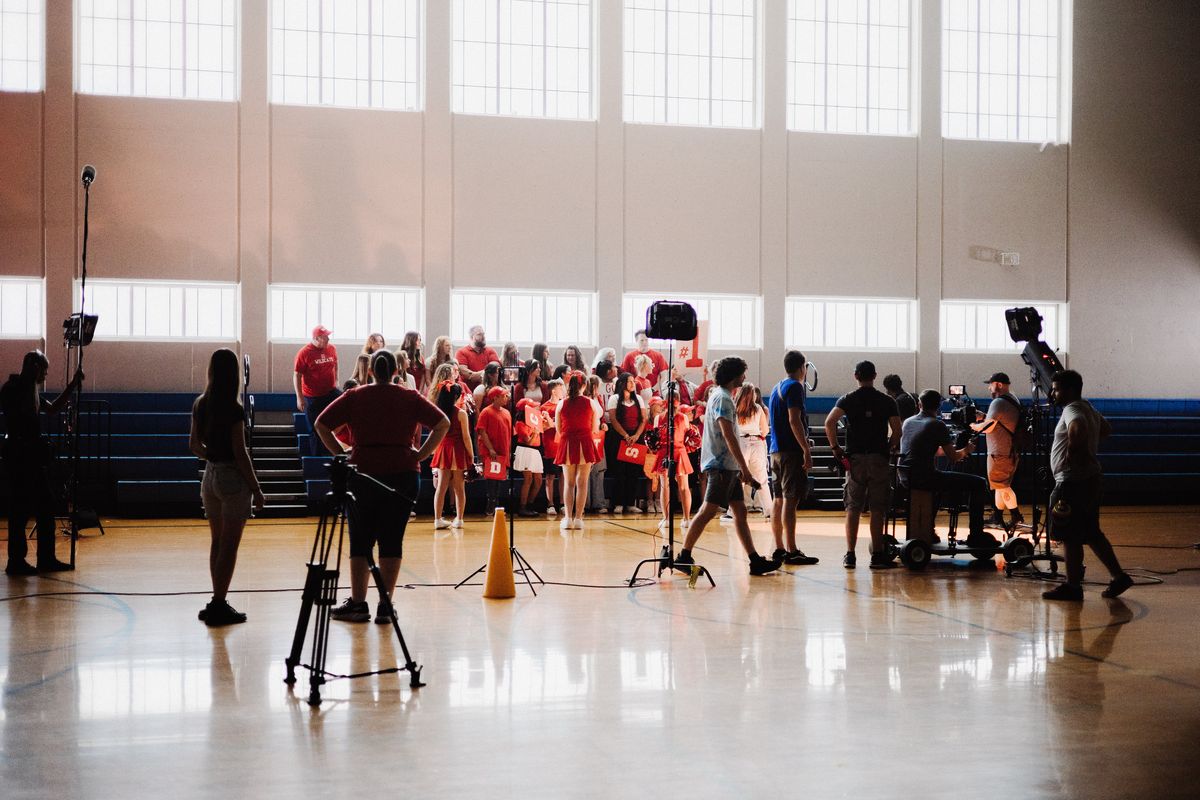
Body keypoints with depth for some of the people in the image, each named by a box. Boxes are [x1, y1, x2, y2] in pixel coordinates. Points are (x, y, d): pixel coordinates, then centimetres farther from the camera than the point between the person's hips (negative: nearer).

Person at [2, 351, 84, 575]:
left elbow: (52, 408, 24)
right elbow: (25, 414, -23)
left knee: (46, 505, 9)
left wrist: (72, 385, 20)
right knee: (21, 508, -6)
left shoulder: (28, 389, 19)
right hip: (19, 455, -10)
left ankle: (46, 559, 13)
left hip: (32, 455, 10)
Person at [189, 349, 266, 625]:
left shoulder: (200, 405, 4)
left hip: (209, 476, 7)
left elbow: (194, 445, 11)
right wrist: (257, 489, -10)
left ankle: (217, 602, 20)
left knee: (217, 541, 15)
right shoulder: (234, 410, -17)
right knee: (229, 545, 0)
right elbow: (240, 453, -16)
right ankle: (219, 606, 2)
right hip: (233, 478, -7)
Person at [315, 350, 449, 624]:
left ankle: (358, 603, 9)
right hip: (403, 474, 0)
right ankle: (385, 606, 3)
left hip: (363, 473, 0)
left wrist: (341, 453, 3)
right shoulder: (409, 398, 4)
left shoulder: (355, 397, 4)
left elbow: (321, 424, 1)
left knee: (361, 540, 8)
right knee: (392, 540, 3)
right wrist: (420, 455, 2)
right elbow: (443, 423, 1)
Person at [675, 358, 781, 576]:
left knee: (740, 511, 8)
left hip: (728, 466, 10)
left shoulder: (722, 396, 18)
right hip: (721, 464, -10)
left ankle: (755, 560, 8)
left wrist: (740, 468, 22)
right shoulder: (722, 398, -13)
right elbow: (728, 436, -20)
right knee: (708, 511, -8)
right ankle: (684, 556, -3)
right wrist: (744, 468, -20)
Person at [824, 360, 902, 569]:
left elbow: (829, 423, -11)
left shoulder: (847, 400, 3)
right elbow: (897, 430, -3)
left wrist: (835, 447, -2)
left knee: (853, 508, 5)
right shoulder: (887, 401, 3)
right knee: (877, 509, 3)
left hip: (855, 458, 1)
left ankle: (850, 555, 3)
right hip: (879, 459, -1)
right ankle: (877, 555, 3)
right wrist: (889, 448, 12)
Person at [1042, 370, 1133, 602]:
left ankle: (1073, 586, 4)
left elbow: (1078, 427, -39)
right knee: (1091, 534, 16)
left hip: (1074, 482, -10)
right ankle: (1119, 576, 17)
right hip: (1088, 479, 10)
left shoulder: (1072, 410, -15)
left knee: (1070, 537, -2)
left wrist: (1072, 450, -25)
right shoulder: (1088, 408, 16)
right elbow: (1106, 429, 33)